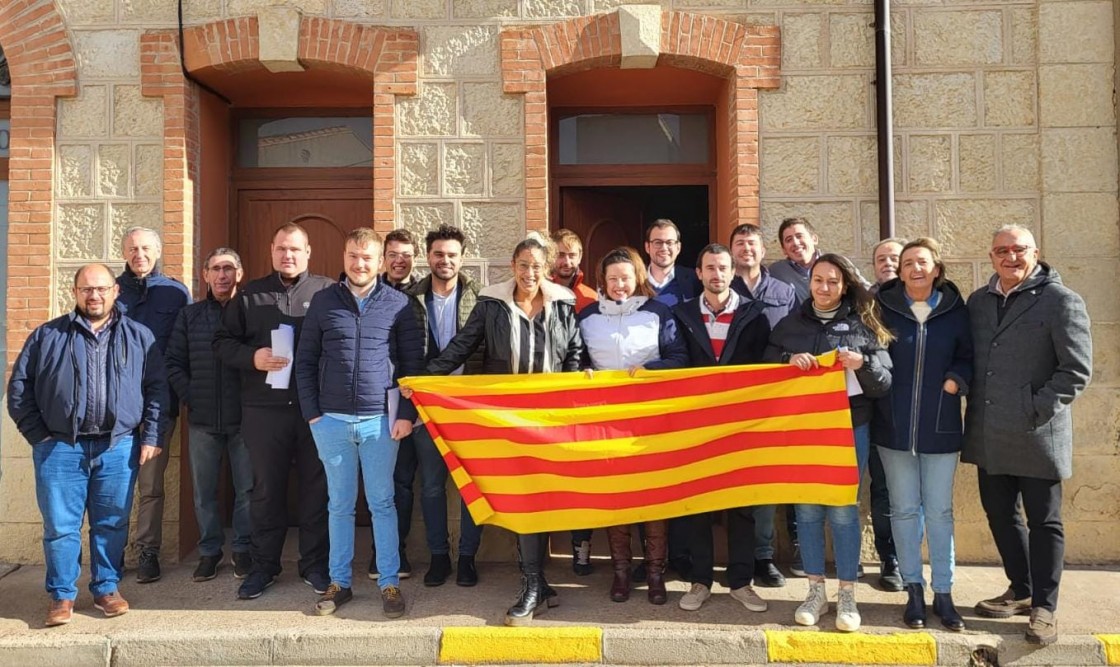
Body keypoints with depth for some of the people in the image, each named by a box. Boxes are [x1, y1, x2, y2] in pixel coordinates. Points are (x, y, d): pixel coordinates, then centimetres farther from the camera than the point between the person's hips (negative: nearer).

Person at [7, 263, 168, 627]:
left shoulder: (139, 337, 8)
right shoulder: (47, 335, 8)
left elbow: (157, 389, 6)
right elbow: (19, 387, 8)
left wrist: (151, 436, 0)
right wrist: (37, 434, 0)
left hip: (118, 447, 0)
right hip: (60, 447, 0)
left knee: (112, 524, 8)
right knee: (60, 525, 3)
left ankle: (106, 589, 22)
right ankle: (61, 596, 16)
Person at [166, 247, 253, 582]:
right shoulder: (189, 315, 9)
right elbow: (174, 363, 7)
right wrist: (191, 398, -3)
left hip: (243, 417, -2)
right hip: (202, 419, 3)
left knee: (246, 488, 5)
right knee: (204, 491, 10)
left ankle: (242, 549, 19)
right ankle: (209, 551, 23)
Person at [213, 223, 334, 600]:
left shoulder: (327, 291, 4)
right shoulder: (249, 295, 11)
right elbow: (222, 342, 10)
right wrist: (251, 357, -9)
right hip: (264, 408, 2)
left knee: (316, 485, 6)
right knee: (266, 488, 10)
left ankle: (315, 564, 20)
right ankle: (264, 565, 24)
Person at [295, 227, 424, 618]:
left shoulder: (398, 303, 3)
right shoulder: (323, 302, 6)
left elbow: (413, 362, 4)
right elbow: (305, 362, 9)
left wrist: (406, 414, -3)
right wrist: (312, 413, 2)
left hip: (380, 420, -1)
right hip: (332, 421, 2)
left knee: (382, 503, 4)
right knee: (340, 505, 10)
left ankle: (390, 583, 14)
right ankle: (339, 582, 21)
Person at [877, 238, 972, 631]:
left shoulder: (955, 310, 3)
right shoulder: (883, 307, 0)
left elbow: (968, 357, 8)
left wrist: (956, 379, -10)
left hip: (941, 426, 0)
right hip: (894, 425, 0)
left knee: (939, 510, 7)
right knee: (904, 509, 7)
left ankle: (943, 593, 19)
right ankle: (914, 590, 20)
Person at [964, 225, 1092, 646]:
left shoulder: (1060, 301, -7)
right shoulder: (978, 301, 10)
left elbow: (1077, 370, -11)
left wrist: (1035, 410, -15)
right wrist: (975, 408, 6)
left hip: (1036, 435, -6)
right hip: (988, 435, 6)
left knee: (1043, 522, 6)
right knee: (1000, 515, 15)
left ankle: (1044, 607, 19)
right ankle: (1021, 590, 33)